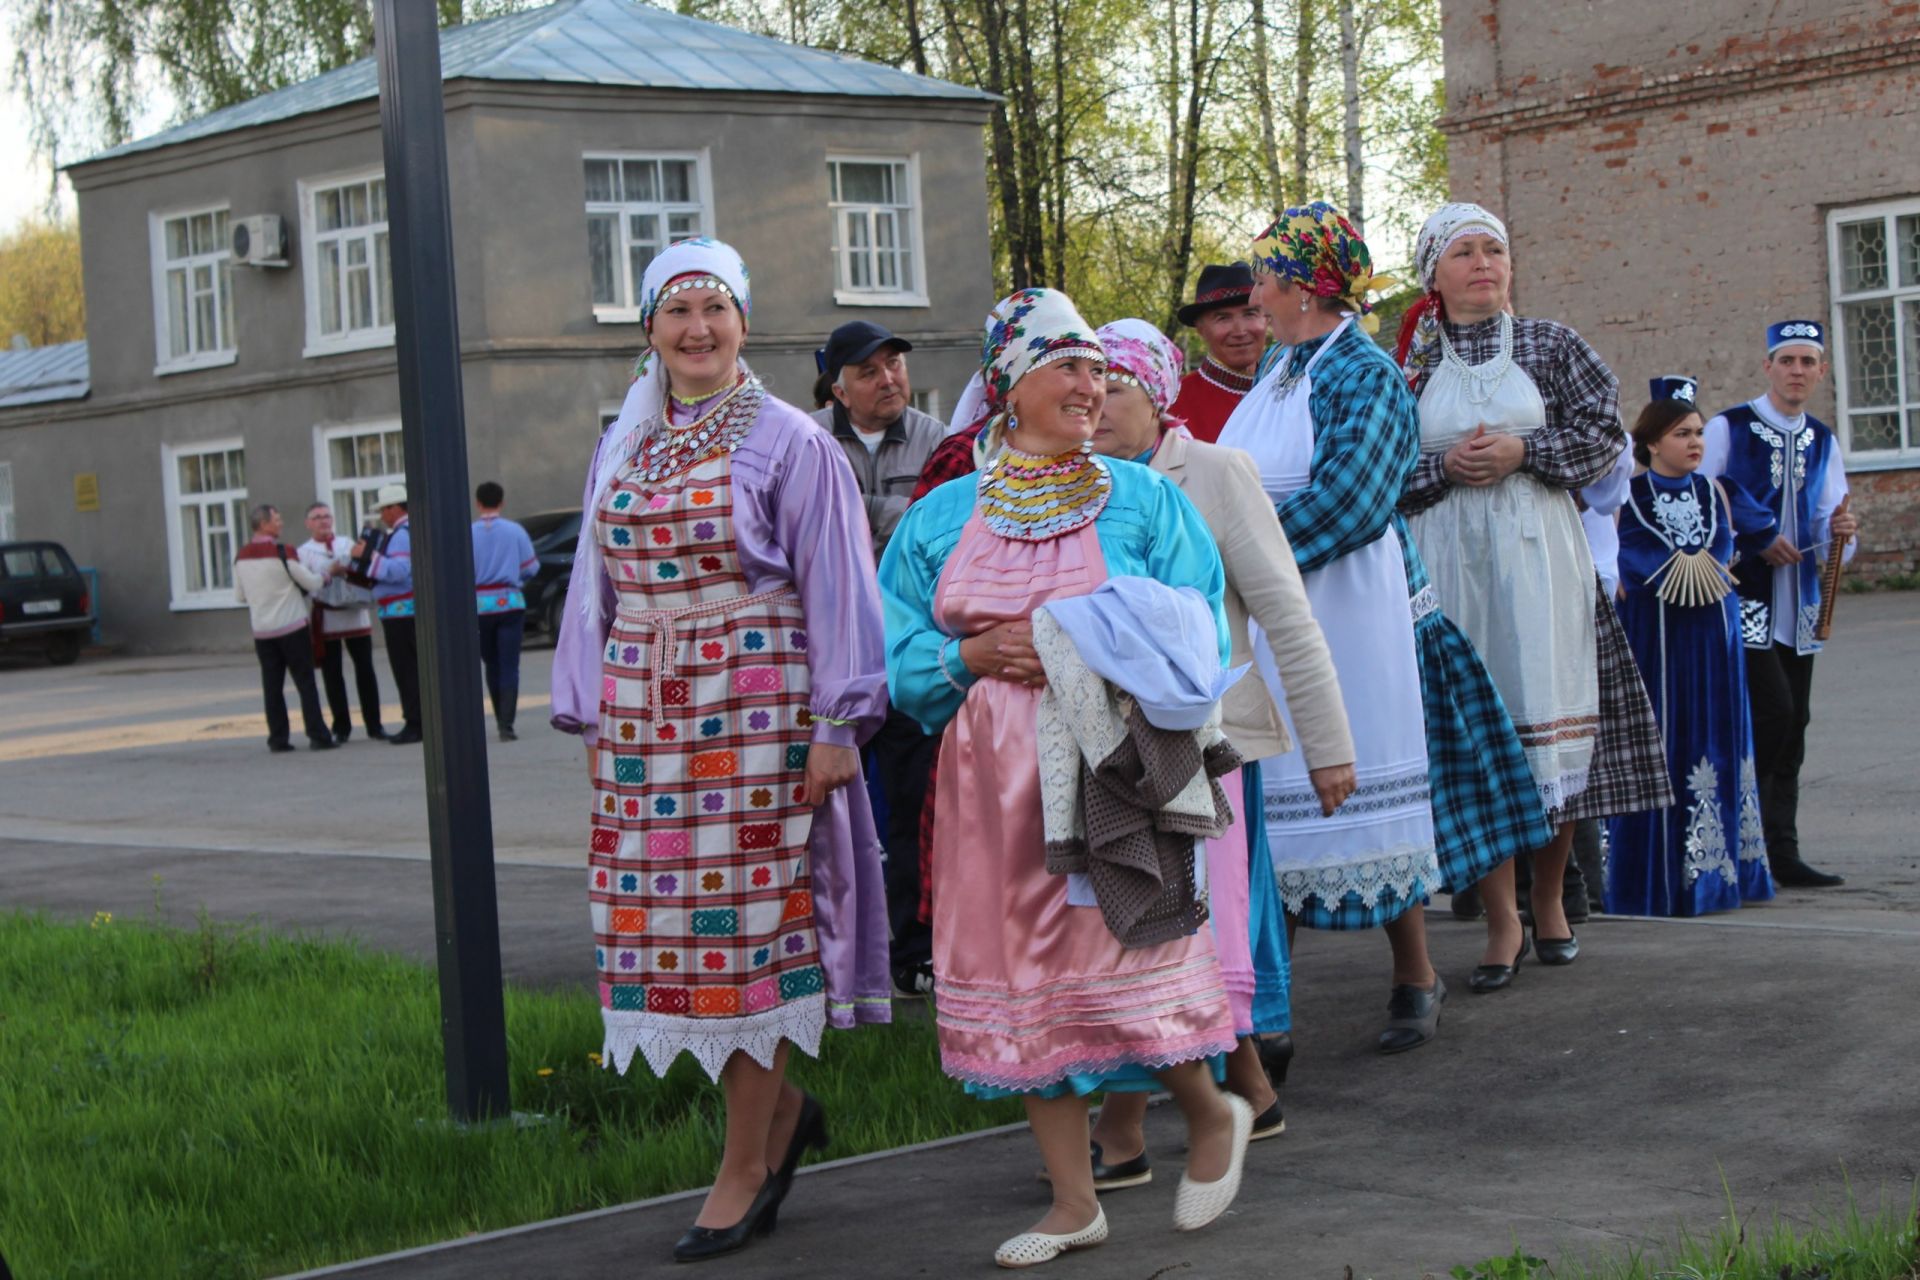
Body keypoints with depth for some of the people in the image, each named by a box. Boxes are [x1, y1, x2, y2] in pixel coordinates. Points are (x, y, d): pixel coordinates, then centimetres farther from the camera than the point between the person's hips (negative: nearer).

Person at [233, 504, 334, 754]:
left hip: (262, 631, 5)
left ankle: (278, 738, 7)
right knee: (305, 683, 0)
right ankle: (317, 736, -3)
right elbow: (312, 584, -8)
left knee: (272, 686, 8)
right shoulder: (282, 553, -13)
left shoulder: (241, 557, 5)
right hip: (292, 628, -5)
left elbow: (239, 596, 12)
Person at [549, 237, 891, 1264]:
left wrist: (835, 725, -9)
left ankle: (746, 1162, 7)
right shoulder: (620, 450, 14)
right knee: (665, 919, 2)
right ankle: (778, 1108, 22)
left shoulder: (790, 442, -2)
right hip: (643, 719, 5)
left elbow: (834, 590, -4)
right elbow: (597, 591, 18)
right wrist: (589, 716, 12)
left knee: (745, 920, -3)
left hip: (756, 714, -5)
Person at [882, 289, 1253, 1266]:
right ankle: (1073, 1202, 14)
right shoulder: (943, 517, 9)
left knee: (1119, 958, -8)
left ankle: (1210, 1114, 22)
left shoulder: (1141, 500, 4)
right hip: (994, 782, 3)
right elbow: (898, 654, 8)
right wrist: (978, 655, -10)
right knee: (1020, 972, 4)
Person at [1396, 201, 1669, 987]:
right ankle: (1502, 924, 0)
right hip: (1449, 563, 0)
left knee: (1549, 723, -1)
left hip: (1538, 556, 0)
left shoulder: (1550, 347, 9)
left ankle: (1549, 901, 16)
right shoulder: (1410, 366, 10)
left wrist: (1523, 452, -11)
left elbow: (1605, 431, 1)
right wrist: (1445, 466, -11)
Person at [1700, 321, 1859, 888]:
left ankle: (1781, 855, 13)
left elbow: (1827, 535, 10)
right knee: (1773, 711, -16)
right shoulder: (1728, 429, -5)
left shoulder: (1822, 442, 13)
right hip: (1746, 597, -6)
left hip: (1799, 602, 6)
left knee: (1792, 724, 7)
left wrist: (1840, 532, -13)